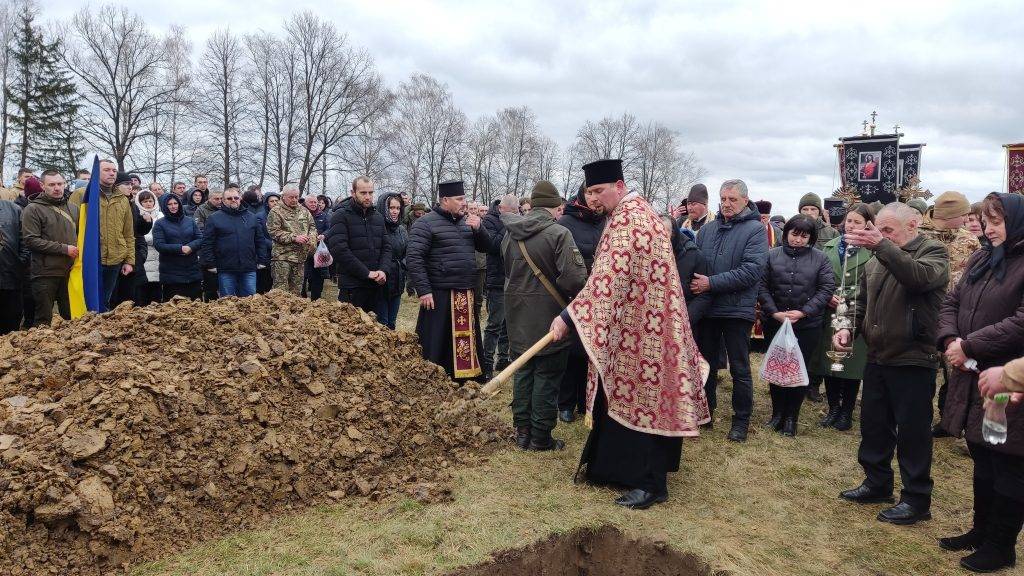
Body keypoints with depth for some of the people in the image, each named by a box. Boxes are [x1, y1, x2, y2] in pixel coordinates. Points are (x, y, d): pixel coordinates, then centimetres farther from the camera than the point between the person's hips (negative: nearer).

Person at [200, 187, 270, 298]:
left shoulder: (251, 217, 12)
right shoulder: (214, 218, 3)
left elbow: (260, 241, 13)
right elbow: (206, 243, -1)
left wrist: (262, 261, 6)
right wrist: (210, 264, -7)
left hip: (249, 269, 2)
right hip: (226, 270, -2)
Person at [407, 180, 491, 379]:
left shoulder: (465, 221, 14)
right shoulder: (426, 223, -8)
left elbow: (486, 247, 16)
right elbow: (413, 258, -13)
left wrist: (478, 228, -3)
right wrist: (424, 290, -18)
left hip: (466, 295, 7)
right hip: (440, 295, -7)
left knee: (466, 341, 15)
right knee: (437, 346, -1)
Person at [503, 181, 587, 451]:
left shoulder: (510, 234, 4)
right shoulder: (558, 233, -17)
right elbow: (575, 277, -23)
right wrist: (564, 293, -3)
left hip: (518, 317, 6)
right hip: (549, 317, -6)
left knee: (523, 372, 16)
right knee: (547, 377, 4)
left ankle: (522, 431, 24)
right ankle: (541, 437, 12)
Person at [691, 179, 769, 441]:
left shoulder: (755, 230, -7)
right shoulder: (707, 228, 7)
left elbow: (753, 270, -18)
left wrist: (712, 283, -22)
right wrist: (695, 284, -10)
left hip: (737, 309, -4)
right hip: (706, 308, 5)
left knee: (740, 369, 6)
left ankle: (741, 420, 20)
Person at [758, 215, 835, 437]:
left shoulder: (820, 258, 0)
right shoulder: (772, 255, 1)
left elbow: (827, 289, -4)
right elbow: (762, 286, -1)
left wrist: (803, 312, -13)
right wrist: (775, 312, -13)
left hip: (807, 325, -1)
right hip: (775, 322, 1)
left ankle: (791, 417, 18)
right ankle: (777, 413, 24)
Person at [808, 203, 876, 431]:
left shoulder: (873, 250, -6)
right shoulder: (830, 246, 10)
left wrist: (847, 299, -17)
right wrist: (828, 295, -5)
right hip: (831, 313, 4)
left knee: (852, 364, 4)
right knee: (829, 362, 8)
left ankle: (846, 412, 20)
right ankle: (833, 408, 25)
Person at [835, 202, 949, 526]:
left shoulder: (933, 252, -7)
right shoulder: (877, 260, 11)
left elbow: (920, 276, -30)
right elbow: (862, 301, 19)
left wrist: (882, 245, -39)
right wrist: (848, 327, 2)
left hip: (913, 360, -7)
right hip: (877, 357, 7)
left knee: (912, 432, 2)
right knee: (873, 425, 15)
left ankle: (916, 499, 14)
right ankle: (877, 484, 31)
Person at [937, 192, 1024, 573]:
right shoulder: (980, 260, 12)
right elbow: (952, 302, 12)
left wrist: (969, 345, -19)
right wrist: (950, 340, -6)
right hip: (973, 377, 7)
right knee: (982, 460, 19)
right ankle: (981, 531, 34)